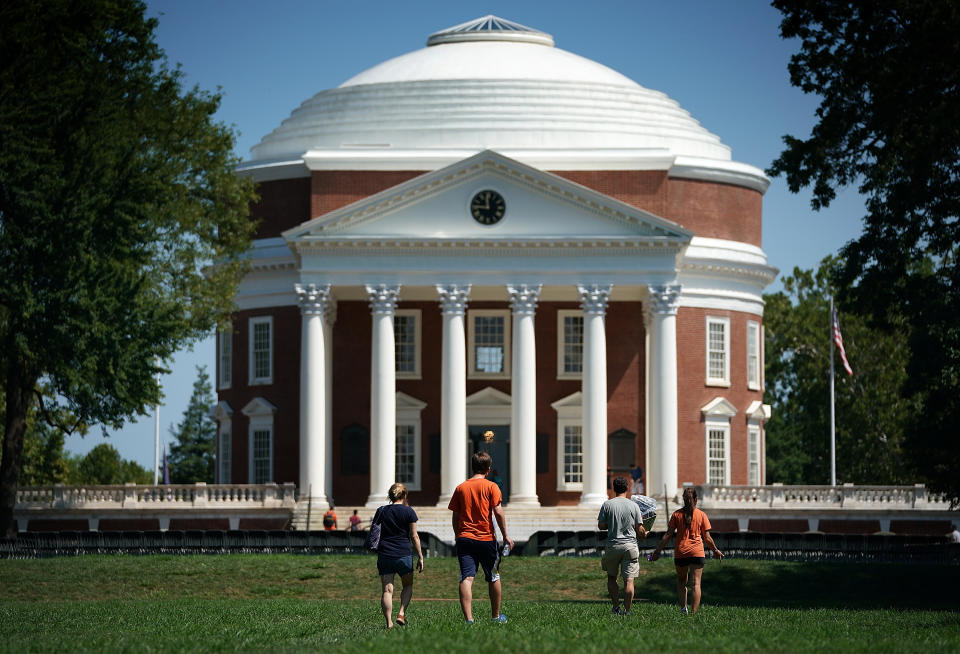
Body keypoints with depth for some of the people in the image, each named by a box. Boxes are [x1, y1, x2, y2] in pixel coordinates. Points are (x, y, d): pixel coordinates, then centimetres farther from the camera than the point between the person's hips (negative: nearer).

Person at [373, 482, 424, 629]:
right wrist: (420, 557, 3)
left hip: (384, 555, 2)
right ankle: (402, 613, 0)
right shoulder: (408, 512, -1)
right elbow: (414, 536, -1)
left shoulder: (381, 511, 7)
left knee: (387, 589, 1)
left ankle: (389, 622, -7)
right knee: (408, 585, 17)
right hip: (404, 555, -2)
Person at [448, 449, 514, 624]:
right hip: (486, 538, -2)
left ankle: (468, 618, -21)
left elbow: (455, 516, 10)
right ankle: (496, 616, 26)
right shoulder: (491, 487, -1)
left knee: (466, 578, -7)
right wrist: (505, 536, -1)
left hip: (464, 538, 2)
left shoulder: (460, 488, 8)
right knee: (493, 578, 15)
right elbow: (498, 512, -7)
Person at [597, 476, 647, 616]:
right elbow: (640, 529, 0)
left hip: (612, 546, 0)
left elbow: (601, 526, -1)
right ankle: (627, 610, -2)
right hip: (630, 545, 0)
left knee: (611, 577, 17)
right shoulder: (633, 505, -2)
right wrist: (644, 535, 22)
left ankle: (616, 606, 10)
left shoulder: (607, 505, -3)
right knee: (629, 580, 0)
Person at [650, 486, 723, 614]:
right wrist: (715, 551, 19)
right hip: (697, 553, -1)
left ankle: (683, 608, 4)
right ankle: (694, 612, -11)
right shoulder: (701, 515, 1)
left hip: (680, 552, 1)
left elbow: (668, 535, 0)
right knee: (695, 583, -2)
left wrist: (657, 551, 6)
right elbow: (707, 538, 3)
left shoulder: (677, 514, 2)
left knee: (681, 581, 19)